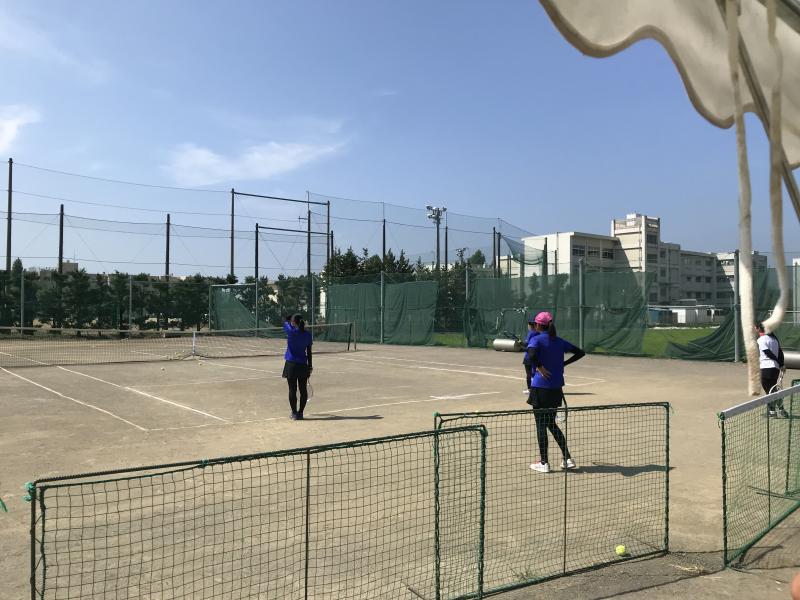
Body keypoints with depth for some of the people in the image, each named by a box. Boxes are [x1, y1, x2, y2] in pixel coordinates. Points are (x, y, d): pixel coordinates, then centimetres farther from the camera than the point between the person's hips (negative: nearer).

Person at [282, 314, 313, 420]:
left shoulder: (291, 332, -11)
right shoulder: (307, 335, 0)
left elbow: (285, 321, 9)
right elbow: (309, 352, 6)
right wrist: (310, 365, 12)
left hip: (291, 365, -3)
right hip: (303, 365, 3)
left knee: (292, 390, 2)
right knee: (303, 390, 9)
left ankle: (294, 413, 5)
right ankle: (300, 413, 13)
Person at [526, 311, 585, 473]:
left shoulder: (537, 339, -9)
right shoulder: (559, 341, 9)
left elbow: (531, 354, -30)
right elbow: (580, 352, 14)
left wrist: (539, 367, -16)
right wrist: (563, 363, 10)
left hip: (540, 388, -6)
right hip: (556, 388, 6)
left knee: (541, 425, 5)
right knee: (551, 424, 19)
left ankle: (544, 463, 11)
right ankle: (567, 459, 17)